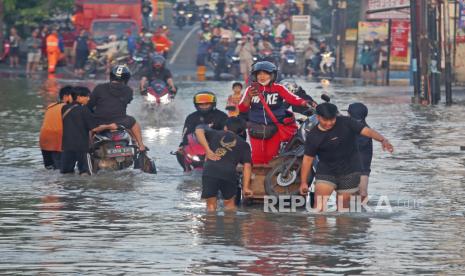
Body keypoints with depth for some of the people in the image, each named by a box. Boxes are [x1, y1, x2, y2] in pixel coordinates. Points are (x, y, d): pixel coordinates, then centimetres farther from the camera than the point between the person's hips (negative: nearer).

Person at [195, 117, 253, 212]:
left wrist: (207, 150, 5)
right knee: (229, 203, 19)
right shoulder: (243, 144, 22)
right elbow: (247, 166, 11)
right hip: (229, 172, 0)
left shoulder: (215, 134, 25)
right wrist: (246, 187, 7)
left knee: (211, 205, 8)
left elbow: (199, 130, 7)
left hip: (210, 171, 0)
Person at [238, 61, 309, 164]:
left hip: (274, 129, -1)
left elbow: (293, 99, -18)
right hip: (257, 129, 1)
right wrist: (249, 97, -26)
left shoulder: (278, 89, -3)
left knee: (271, 156, 4)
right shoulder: (251, 90, 1)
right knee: (258, 156, -2)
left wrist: (304, 102, -39)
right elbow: (242, 109, -6)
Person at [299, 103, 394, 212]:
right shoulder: (313, 136, -8)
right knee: (318, 205, -14)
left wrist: (382, 140, -33)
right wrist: (303, 182, -2)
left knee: (343, 207, 7)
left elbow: (366, 131, -16)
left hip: (349, 171, 0)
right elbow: (308, 158, -2)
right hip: (326, 172, 0)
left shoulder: (345, 123, -11)